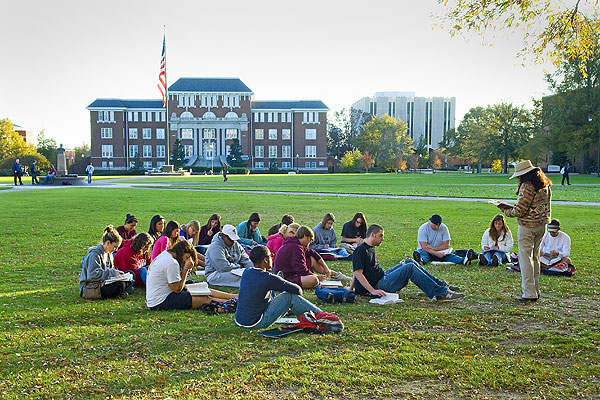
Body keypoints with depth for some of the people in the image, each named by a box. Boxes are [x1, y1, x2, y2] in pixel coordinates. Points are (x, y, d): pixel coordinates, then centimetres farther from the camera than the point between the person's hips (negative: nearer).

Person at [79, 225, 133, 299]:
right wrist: (112, 273, -24)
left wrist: (116, 272, -2)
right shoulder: (95, 254, -19)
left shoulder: (108, 253, 12)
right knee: (120, 285, -29)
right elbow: (92, 275, -29)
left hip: (103, 283, 10)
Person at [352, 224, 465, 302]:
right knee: (410, 267, -18)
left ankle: (441, 285, 7)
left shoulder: (372, 247, 18)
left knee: (409, 262, 9)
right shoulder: (360, 250, -13)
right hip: (378, 286, -10)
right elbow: (358, 273, -21)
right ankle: (440, 293, -19)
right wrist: (373, 291, -25)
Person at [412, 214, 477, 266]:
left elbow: (446, 245, -5)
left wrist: (433, 248, -19)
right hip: (427, 252, -3)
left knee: (450, 255, -25)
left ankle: (463, 260, -52)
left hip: (440, 251, 3)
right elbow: (424, 247, -22)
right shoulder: (423, 228, -13)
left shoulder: (444, 228, -3)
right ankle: (422, 260, -70)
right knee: (422, 252, -35)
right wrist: (436, 253, -35)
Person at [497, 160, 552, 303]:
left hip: (527, 225, -9)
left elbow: (520, 211, -18)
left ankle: (529, 293, -3)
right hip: (541, 225, 9)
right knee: (535, 257, 16)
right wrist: (513, 208, 14)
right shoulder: (545, 184, 11)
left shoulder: (527, 185, -16)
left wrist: (507, 211, 2)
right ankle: (535, 290, 21)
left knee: (525, 258, -3)